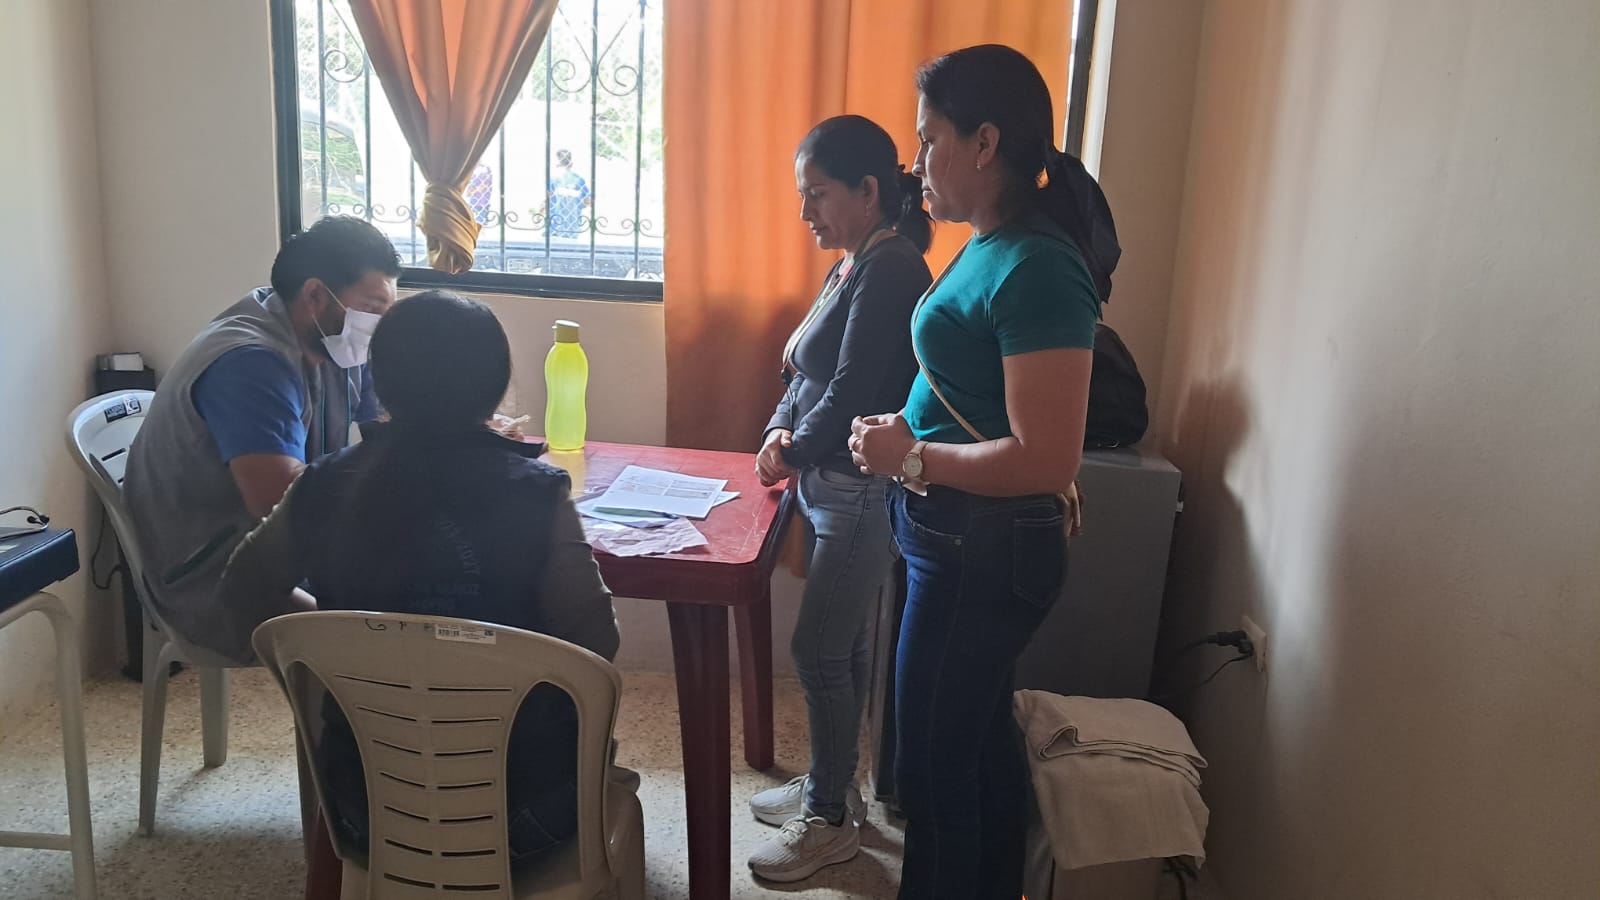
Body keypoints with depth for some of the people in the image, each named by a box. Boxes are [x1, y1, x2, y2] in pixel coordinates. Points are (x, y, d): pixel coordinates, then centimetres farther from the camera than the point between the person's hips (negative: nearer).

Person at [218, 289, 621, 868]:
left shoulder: (324, 488, -9)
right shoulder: (534, 493, -20)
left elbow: (246, 592, 8)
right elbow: (594, 644, -14)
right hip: (517, 810, -3)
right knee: (585, 720, 29)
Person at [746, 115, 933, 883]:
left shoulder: (891, 270, -18)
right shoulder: (851, 267, 12)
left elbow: (853, 390, -22)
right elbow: (804, 372, 14)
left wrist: (794, 454, -7)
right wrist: (780, 431, -4)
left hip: (864, 494, -9)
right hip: (830, 486, 9)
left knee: (821, 652, -1)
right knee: (841, 646, 18)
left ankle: (831, 819, 15)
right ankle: (831, 784, 33)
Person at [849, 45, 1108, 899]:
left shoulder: (1036, 270, -22)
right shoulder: (989, 247, 7)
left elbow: (1046, 460, -26)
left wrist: (911, 458, -17)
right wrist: (910, 428, 6)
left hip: (984, 554, -10)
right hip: (959, 540, 10)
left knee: (934, 762, 6)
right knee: (978, 740, 24)